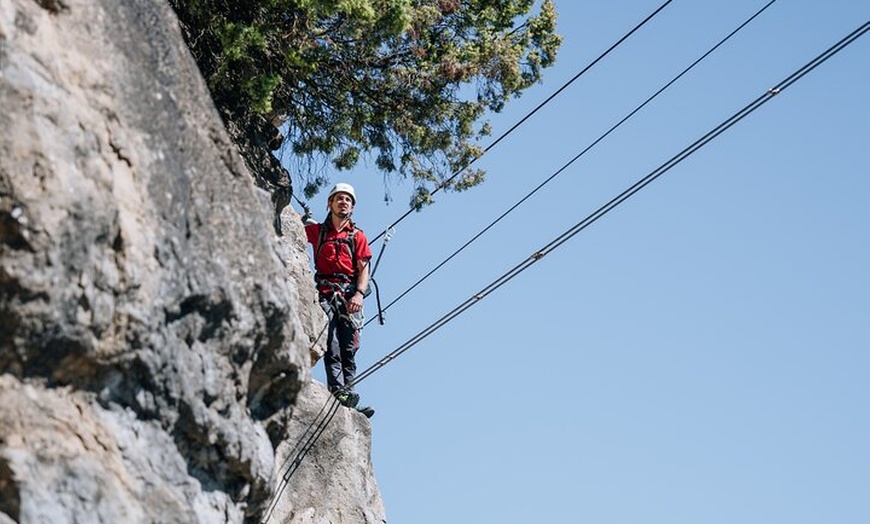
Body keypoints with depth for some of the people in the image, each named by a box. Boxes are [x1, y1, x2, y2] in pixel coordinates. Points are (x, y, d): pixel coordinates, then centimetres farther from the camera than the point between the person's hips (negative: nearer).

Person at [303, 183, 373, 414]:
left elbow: (364, 268, 7)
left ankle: (346, 392, -9)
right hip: (326, 293, -1)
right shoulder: (317, 231, 17)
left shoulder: (357, 236, 17)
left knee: (349, 348, -7)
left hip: (349, 294, 1)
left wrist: (359, 294, -8)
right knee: (332, 347, -15)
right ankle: (338, 391, -26)